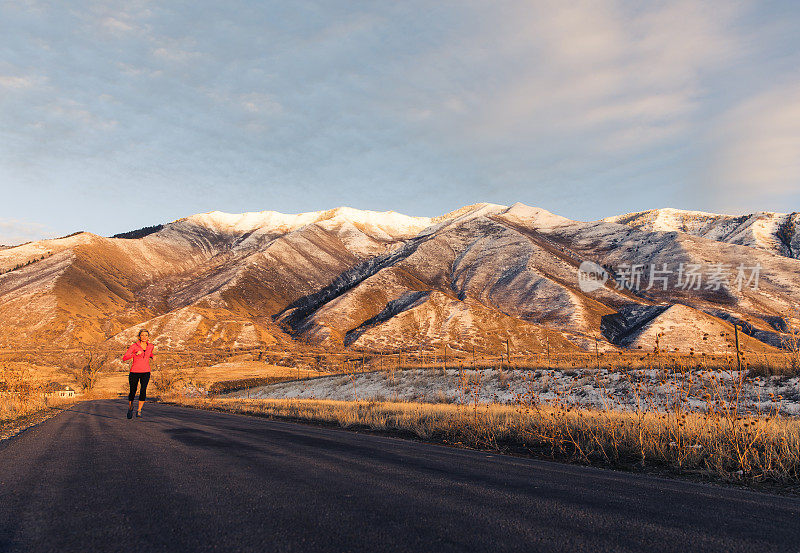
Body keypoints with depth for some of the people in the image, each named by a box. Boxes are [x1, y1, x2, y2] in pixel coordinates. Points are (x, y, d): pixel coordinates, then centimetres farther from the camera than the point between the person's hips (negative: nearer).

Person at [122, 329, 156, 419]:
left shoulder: (151, 346, 3)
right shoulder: (134, 346, -8)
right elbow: (124, 358, -14)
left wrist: (153, 356, 5)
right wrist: (135, 354, -28)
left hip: (145, 372, 2)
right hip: (135, 372, -1)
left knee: (143, 390, -19)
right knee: (132, 392, 6)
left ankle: (139, 411, -8)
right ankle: (130, 407, 36)